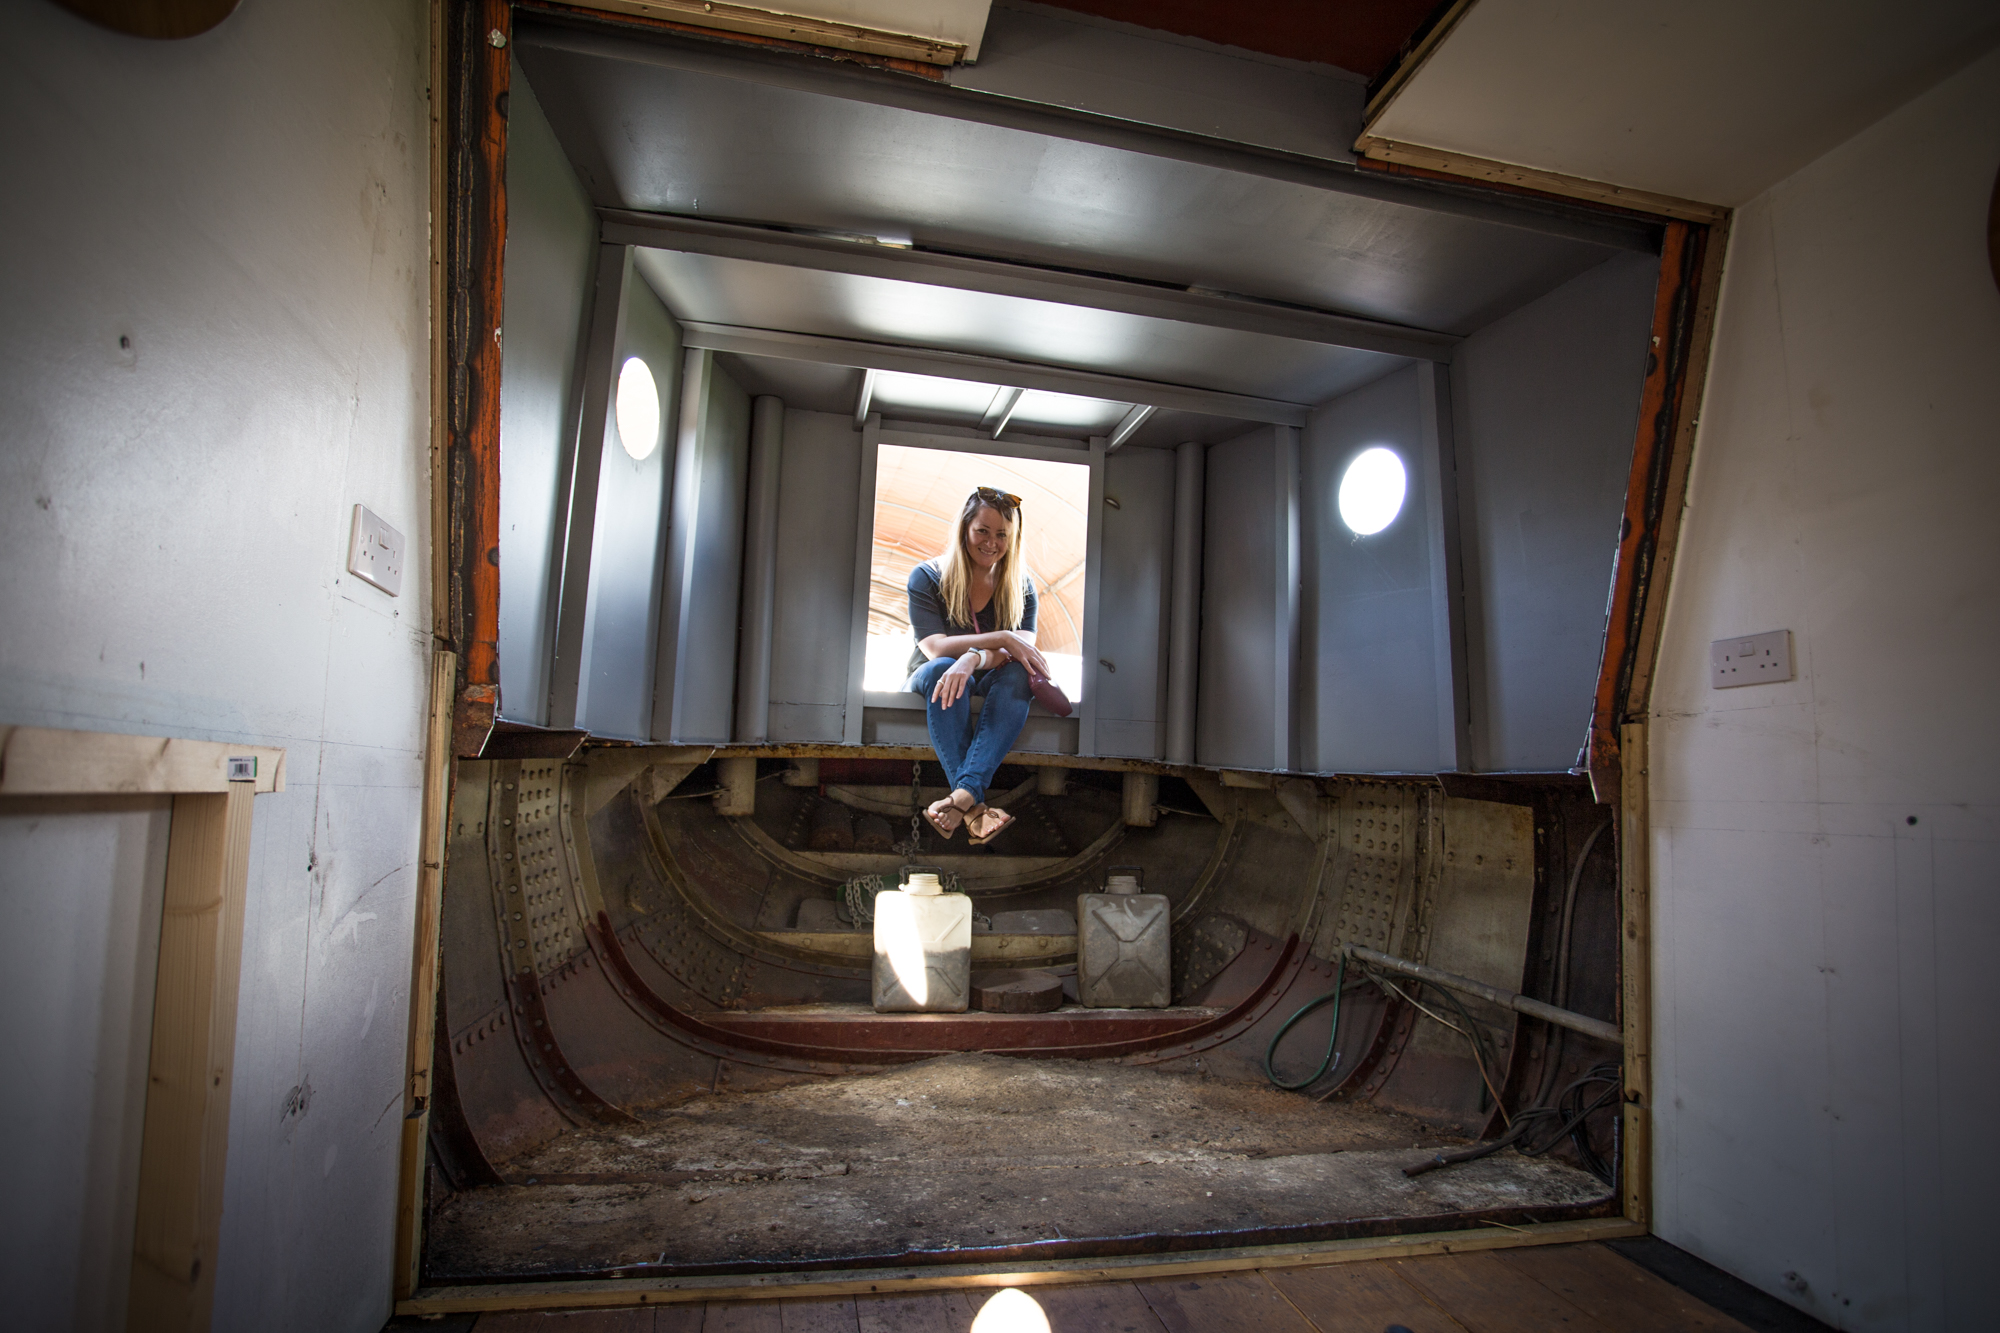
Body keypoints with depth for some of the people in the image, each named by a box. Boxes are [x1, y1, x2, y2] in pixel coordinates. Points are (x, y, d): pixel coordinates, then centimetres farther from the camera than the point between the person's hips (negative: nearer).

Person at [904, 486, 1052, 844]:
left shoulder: (1020, 587, 3)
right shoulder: (927, 578, -3)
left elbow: (1023, 650, -14)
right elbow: (935, 647, -17)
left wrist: (973, 658, -35)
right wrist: (1001, 640, -26)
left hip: (988, 688, 2)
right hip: (929, 684, -1)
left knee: (1020, 674, -32)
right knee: (941, 670, -36)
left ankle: (964, 793, -49)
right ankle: (975, 803, -47)